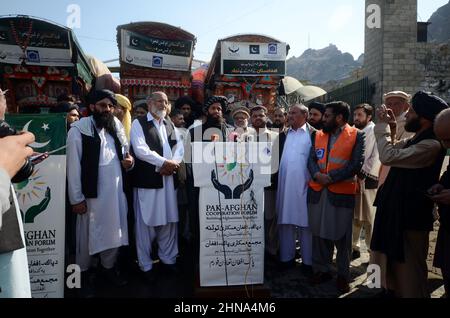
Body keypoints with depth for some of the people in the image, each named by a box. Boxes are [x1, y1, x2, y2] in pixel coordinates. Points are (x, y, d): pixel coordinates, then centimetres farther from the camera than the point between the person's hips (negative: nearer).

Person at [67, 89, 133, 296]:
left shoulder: (117, 127, 11)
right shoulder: (79, 129, -7)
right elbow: (74, 166, -9)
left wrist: (129, 161, -3)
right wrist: (76, 198, -10)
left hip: (116, 190, 5)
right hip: (92, 191, -5)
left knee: (114, 231, 15)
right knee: (89, 233, 9)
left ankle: (109, 267, 35)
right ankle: (85, 273, 29)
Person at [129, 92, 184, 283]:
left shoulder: (170, 125, 18)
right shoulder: (139, 123, 1)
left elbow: (179, 147, 10)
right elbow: (140, 149, -12)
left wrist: (173, 163, -9)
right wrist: (164, 163, -14)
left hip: (168, 178, 5)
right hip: (147, 179, -5)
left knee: (169, 220, 11)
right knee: (146, 223, 2)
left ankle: (168, 258, 27)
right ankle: (146, 265, 16)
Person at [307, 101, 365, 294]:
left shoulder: (357, 136, -2)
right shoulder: (318, 135, 12)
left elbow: (356, 164, -11)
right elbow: (311, 159, 5)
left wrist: (330, 177, -15)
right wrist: (317, 175, -15)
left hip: (342, 193, -4)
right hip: (317, 191, 4)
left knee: (342, 236, 7)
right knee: (319, 233, 11)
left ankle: (343, 275, 24)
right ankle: (321, 270, 27)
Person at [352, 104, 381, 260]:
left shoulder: (375, 131, -5)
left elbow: (376, 156, -13)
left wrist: (362, 176, -15)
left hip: (367, 180, -6)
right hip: (353, 178, 6)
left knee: (369, 219, 0)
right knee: (354, 217, 12)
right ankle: (354, 247, 23)